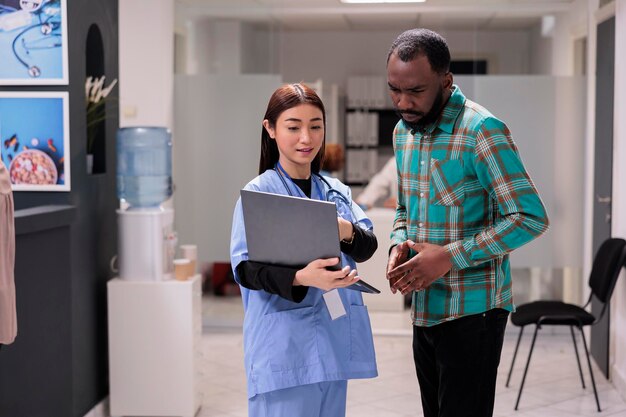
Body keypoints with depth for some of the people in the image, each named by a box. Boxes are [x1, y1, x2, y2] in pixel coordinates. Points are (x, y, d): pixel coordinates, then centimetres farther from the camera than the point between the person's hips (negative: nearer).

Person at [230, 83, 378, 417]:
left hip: (335, 340, 6)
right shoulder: (259, 193, -6)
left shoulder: (336, 190, 12)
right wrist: (300, 278, -31)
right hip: (284, 346, -6)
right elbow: (246, 268, -13)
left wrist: (347, 231, -14)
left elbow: (367, 248, 9)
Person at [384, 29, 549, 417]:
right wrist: (399, 246, -3)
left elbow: (531, 217, -19)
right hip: (425, 308, 7)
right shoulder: (404, 130, 8)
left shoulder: (482, 130, -16)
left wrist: (449, 257, -22)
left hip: (471, 309, -7)